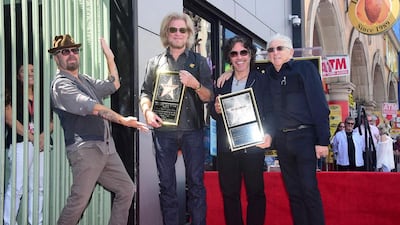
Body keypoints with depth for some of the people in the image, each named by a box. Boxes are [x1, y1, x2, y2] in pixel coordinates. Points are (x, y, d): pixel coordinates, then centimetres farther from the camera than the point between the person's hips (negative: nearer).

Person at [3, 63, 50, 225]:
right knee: (17, 186, -9)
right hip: (21, 143, -5)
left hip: (40, 144, 5)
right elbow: (10, 118, -7)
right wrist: (31, 136, -11)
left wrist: (43, 136, -6)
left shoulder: (41, 97, 20)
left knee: (38, 187, 4)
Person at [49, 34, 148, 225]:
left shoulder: (84, 80, 21)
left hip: (106, 148, 9)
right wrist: (123, 120, -24)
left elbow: (113, 85, 28)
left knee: (126, 189, 9)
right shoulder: (61, 85, -6)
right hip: (85, 149, -9)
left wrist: (109, 56, 20)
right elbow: (92, 107, -18)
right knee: (79, 201, -12)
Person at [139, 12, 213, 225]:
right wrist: (148, 112, -10)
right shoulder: (155, 62, 11)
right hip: (163, 130, 1)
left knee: (196, 183, 1)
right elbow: (145, 92, 10)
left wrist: (195, 84, -15)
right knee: (166, 184, 6)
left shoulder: (199, 61, 8)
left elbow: (208, 97, 5)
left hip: (192, 130, -1)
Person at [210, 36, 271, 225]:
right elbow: (213, 114, 14)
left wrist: (268, 134, -17)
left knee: (255, 192, 2)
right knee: (229, 193, 7)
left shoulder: (261, 80, 1)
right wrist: (216, 110, -10)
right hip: (226, 147, 3)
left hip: (252, 145, -3)